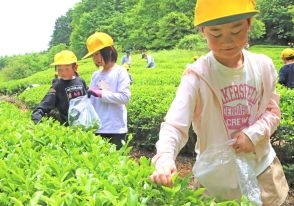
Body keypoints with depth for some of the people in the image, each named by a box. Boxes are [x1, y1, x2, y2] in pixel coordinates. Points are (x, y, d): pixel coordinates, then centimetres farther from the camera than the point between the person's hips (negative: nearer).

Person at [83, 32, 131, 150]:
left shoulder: (120, 72, -3)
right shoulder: (95, 75, 13)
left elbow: (125, 97, -14)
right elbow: (91, 101, 14)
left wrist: (101, 94, -17)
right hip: (97, 129, 5)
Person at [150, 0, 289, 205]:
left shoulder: (263, 66, -7)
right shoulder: (197, 75, -19)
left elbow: (273, 112, 3)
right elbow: (174, 125, -27)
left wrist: (254, 134, -17)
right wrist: (165, 160, -46)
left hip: (261, 167, 3)